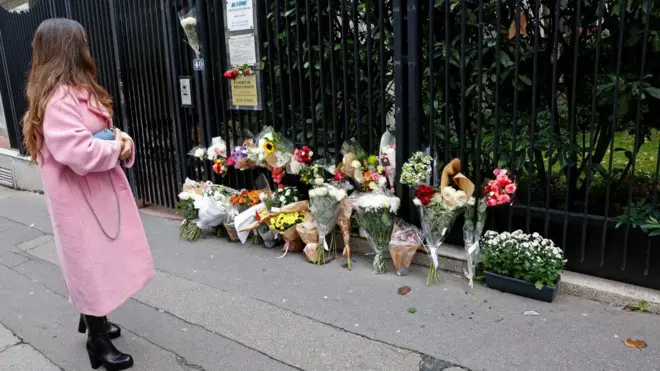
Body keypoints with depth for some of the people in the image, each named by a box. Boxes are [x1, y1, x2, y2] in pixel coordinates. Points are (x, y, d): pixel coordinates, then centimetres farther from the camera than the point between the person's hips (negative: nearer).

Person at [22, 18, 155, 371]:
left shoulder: (76, 90, 12)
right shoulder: (58, 98, -21)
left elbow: (96, 133, 17)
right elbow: (78, 152, -31)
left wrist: (119, 139, -4)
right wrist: (118, 147, -14)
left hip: (97, 193, 10)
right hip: (80, 199, -10)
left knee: (97, 264, 22)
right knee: (93, 266, 2)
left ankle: (92, 320, 41)